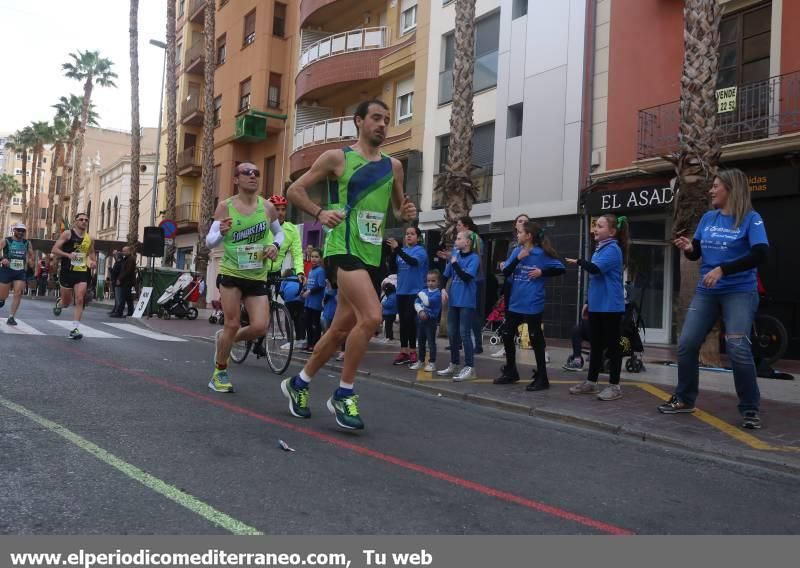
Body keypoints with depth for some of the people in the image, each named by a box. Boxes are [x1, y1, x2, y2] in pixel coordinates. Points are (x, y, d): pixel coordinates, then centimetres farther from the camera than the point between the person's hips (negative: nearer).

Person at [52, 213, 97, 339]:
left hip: (82, 273, 2)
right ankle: (59, 303, 48)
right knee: (67, 302, 10)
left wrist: (94, 262, 3)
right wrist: (68, 255, -24)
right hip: (68, 272, -2)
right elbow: (54, 249, -8)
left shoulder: (89, 239, 9)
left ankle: (75, 329, -8)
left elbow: (91, 253, 24)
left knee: (80, 301, -10)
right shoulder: (68, 234, -4)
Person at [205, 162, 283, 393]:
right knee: (233, 324, -3)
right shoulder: (225, 206, -6)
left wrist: (275, 245, -6)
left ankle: (225, 339, 25)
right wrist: (221, 233, -28)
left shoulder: (267, 207, 0)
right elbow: (210, 242, -5)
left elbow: (279, 232, 17)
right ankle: (219, 373, 18)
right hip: (231, 273, -3)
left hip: (257, 277, 3)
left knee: (260, 327, -6)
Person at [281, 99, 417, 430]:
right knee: (371, 317, -24)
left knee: (341, 329, 12)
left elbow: (399, 208, 24)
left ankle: (298, 384, 32)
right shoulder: (337, 158, -1)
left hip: (371, 253, 7)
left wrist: (406, 213, 0)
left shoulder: (393, 166, 13)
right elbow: (294, 190, 2)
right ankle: (343, 395, -7)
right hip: (343, 248, -6)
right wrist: (319, 213, -15)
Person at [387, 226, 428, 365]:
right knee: (403, 321, 9)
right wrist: (392, 252, -4)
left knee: (410, 320, -6)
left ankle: (413, 351, 4)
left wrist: (397, 249, -35)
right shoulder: (402, 250, 10)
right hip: (401, 290, 6)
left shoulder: (420, 250, -6)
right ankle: (403, 352, 15)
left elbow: (413, 261, -28)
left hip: (415, 291, -6)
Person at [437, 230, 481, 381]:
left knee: (464, 333, -5)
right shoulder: (455, 255, 8)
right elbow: (446, 275, 13)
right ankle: (453, 365, 25)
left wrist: (454, 263, -14)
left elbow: (466, 277, -20)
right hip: (454, 299, 7)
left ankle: (468, 368, 2)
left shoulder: (474, 258, -10)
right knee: (452, 333, 13)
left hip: (466, 301, -7)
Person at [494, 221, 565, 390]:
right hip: (515, 303, 7)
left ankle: (541, 378, 12)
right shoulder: (516, 251, 5)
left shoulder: (542, 254, -10)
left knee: (536, 340, 0)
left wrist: (542, 272, -16)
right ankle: (510, 372, 32)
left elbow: (560, 269, -6)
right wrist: (518, 258, -14)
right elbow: (505, 272, -1)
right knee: (507, 336, 15)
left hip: (532, 304, -7)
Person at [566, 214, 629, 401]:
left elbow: (595, 269, -28)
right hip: (597, 306, 9)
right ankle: (591, 382, 22)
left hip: (610, 307, -9)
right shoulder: (599, 249, 15)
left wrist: (579, 261, -9)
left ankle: (614, 386, 6)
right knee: (595, 345, 14)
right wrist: (589, 302, 24)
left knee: (612, 345, -1)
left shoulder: (612, 249, -13)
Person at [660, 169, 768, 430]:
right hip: (706, 292, 6)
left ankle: (750, 409, 1)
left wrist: (722, 269, -26)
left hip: (739, 292, -5)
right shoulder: (708, 218, 8)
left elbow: (760, 255, -20)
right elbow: (696, 253, 13)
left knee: (738, 348, -16)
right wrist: (688, 248, -10)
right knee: (686, 344, 3)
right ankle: (684, 399, 20)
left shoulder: (751, 219, -8)